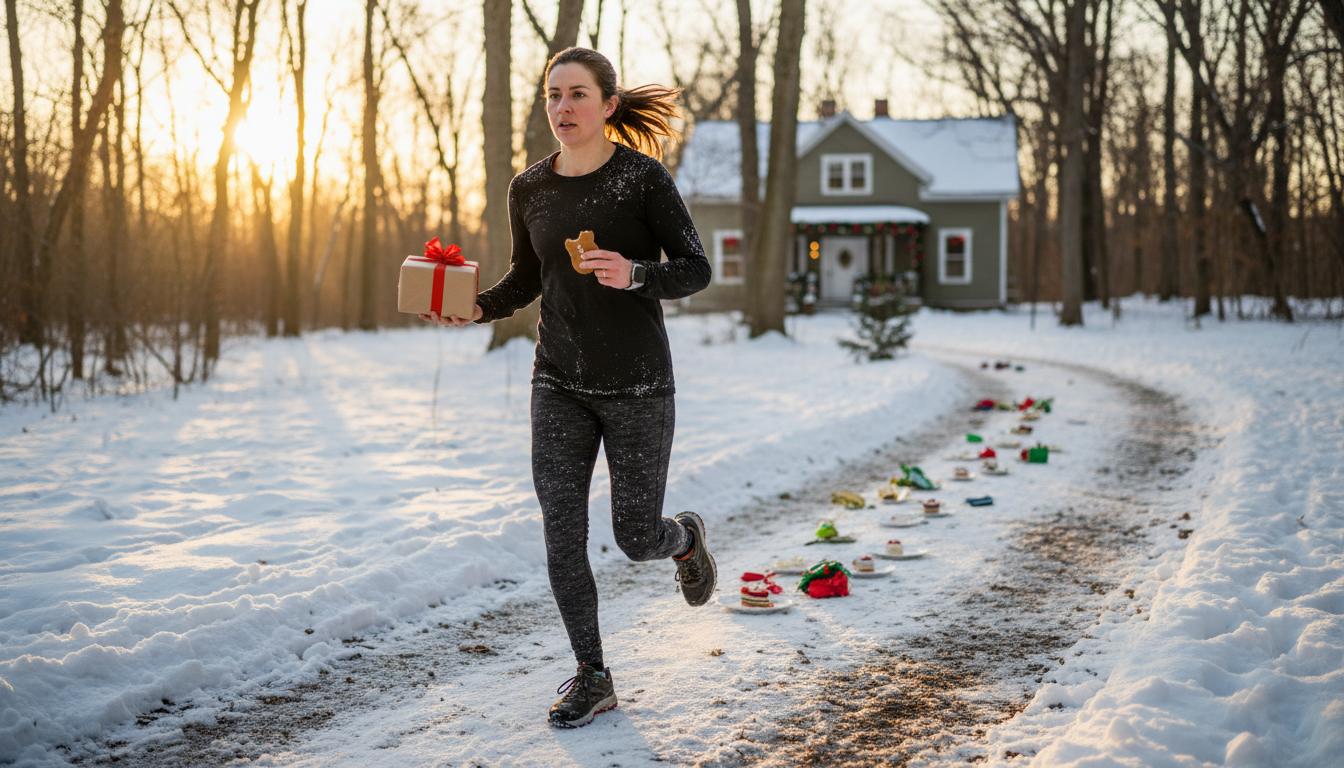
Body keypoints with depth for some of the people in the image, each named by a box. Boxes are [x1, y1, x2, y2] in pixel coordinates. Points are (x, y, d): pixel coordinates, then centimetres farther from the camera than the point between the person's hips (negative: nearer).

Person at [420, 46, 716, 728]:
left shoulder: (642, 177, -10)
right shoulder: (529, 189, 3)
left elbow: (695, 269, -8)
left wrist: (634, 276, -27)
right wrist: (478, 309, -4)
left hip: (637, 385, -4)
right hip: (559, 385, 4)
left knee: (635, 540, 4)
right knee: (562, 536, -2)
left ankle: (685, 537, 42)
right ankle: (591, 677, 13)